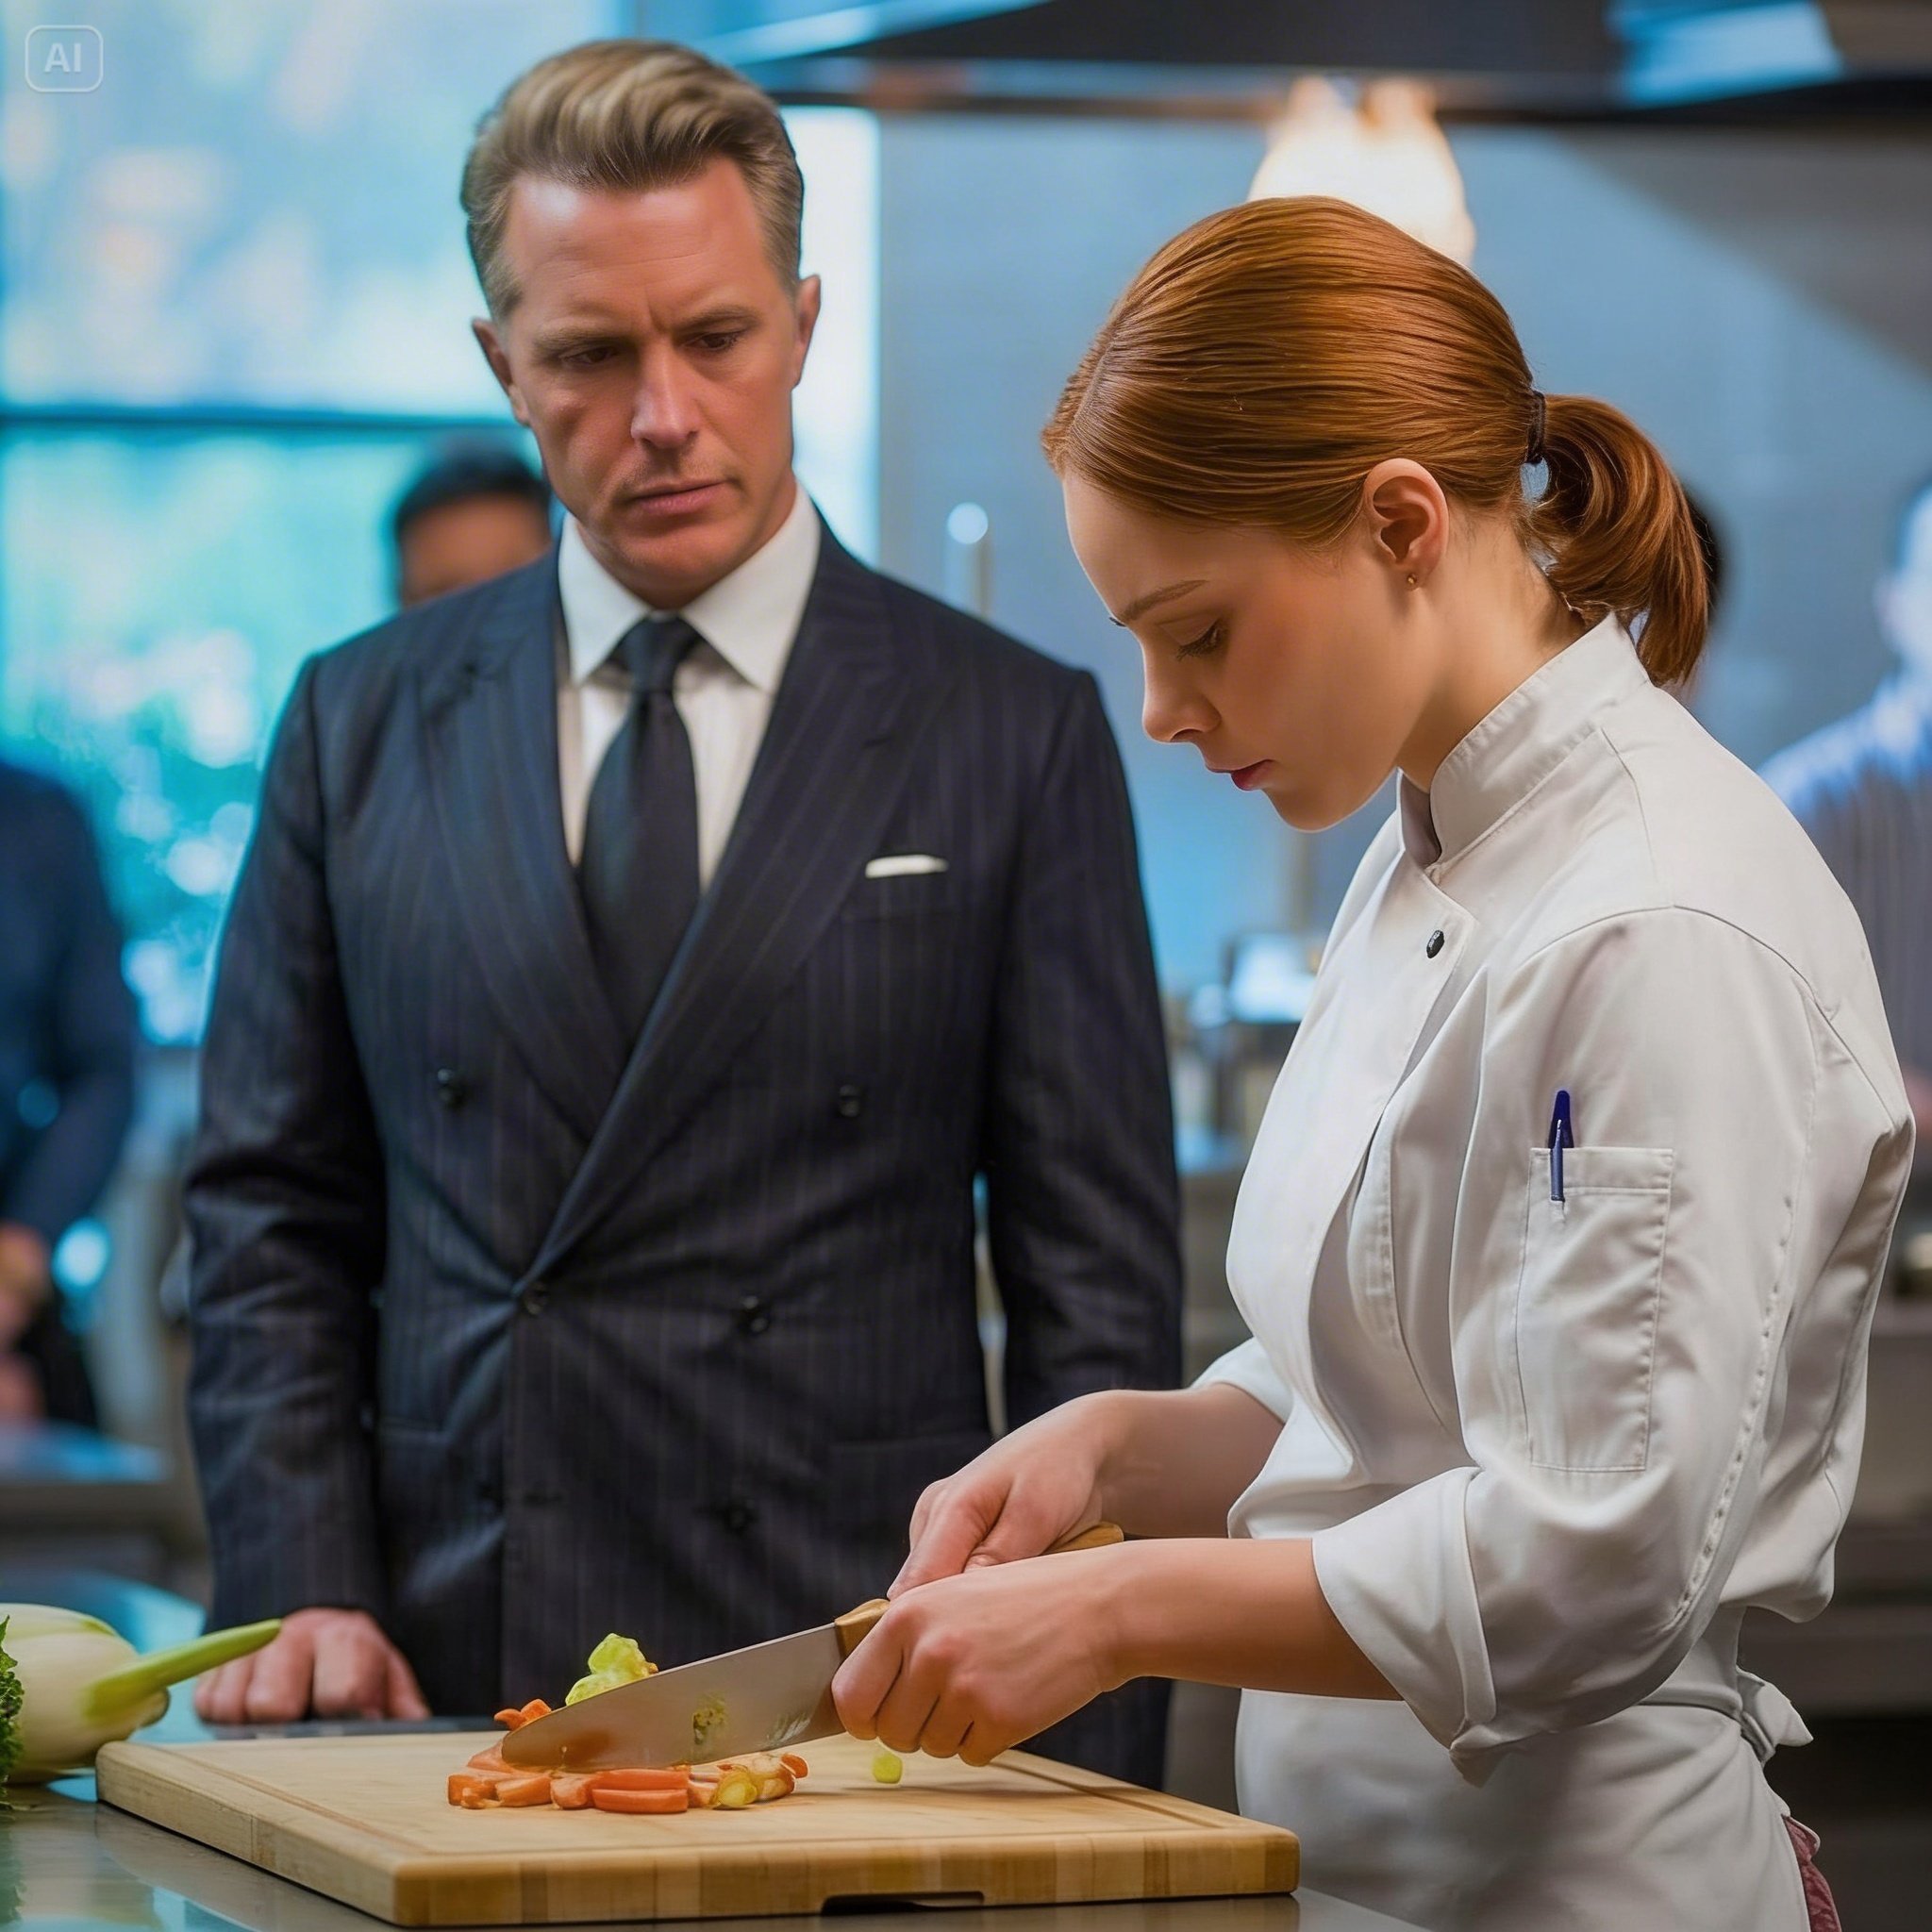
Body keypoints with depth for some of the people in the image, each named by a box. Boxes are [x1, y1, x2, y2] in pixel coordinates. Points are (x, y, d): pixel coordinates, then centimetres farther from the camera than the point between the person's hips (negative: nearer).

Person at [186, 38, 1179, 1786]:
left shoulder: (1016, 737, 4)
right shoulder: (362, 726, 11)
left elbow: (1098, 1280, 2)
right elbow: (273, 1223, 13)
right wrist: (306, 1594, -2)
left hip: (854, 1693, -1)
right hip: (435, 1694, 2)